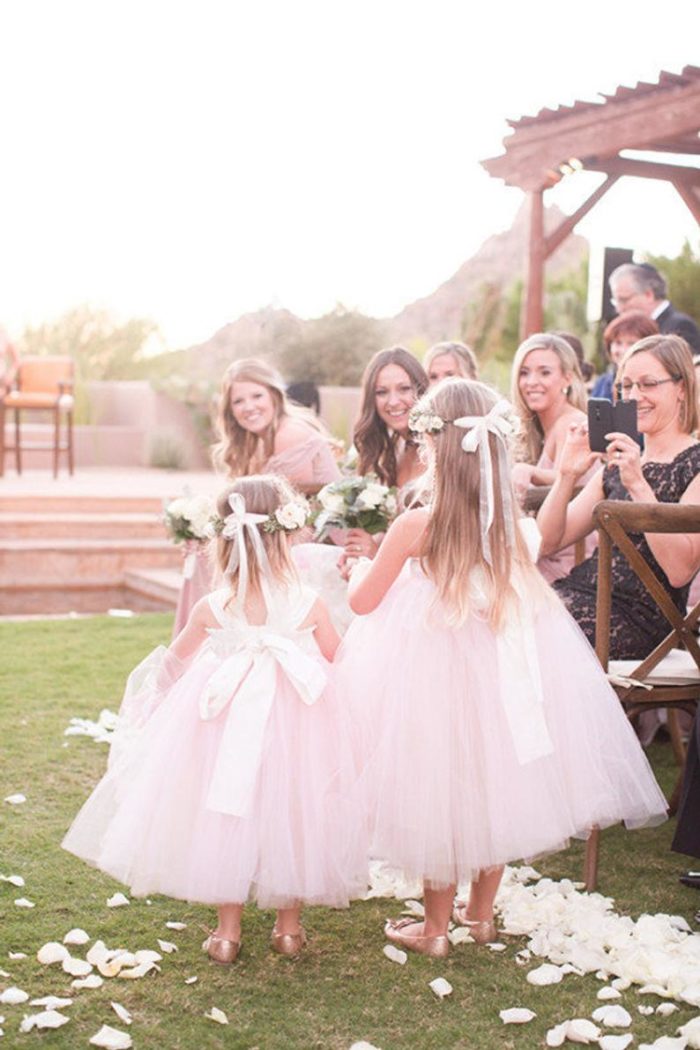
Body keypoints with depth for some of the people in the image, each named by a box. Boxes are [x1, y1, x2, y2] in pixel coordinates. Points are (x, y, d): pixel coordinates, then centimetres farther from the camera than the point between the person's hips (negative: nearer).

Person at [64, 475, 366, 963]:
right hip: (297, 726, 0)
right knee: (291, 814, 14)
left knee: (228, 814, 12)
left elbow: (175, 660, 7)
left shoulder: (211, 609, -10)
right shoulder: (310, 605, -12)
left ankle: (228, 930, 21)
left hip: (226, 724, 0)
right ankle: (289, 926, 26)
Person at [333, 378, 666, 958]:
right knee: (493, 784, 17)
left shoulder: (416, 525, -17)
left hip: (434, 666, -4)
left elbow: (363, 601, -7)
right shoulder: (510, 521, -4)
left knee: (442, 789, 8)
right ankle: (481, 912, 31)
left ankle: (436, 927, 20)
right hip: (503, 667, 4)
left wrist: (362, 567, 14)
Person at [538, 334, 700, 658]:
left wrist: (638, 485, -20)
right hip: (585, 592, 6)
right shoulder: (617, 465, 20)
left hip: (639, 615, -6)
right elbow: (548, 541, 13)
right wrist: (567, 476, -2)